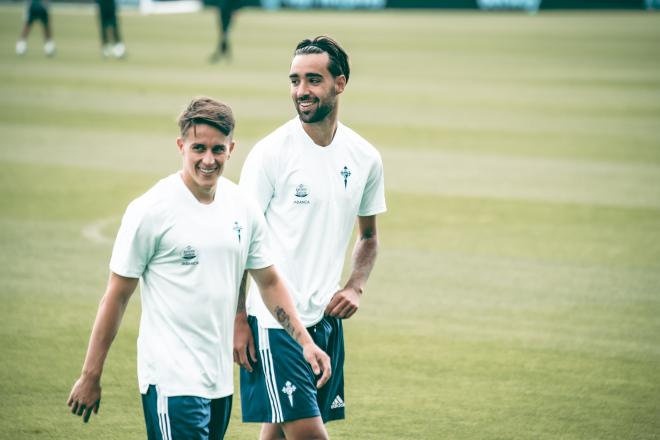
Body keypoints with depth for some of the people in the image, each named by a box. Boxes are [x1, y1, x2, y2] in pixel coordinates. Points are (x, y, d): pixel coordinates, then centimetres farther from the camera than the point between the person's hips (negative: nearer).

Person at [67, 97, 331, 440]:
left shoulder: (243, 207, 8)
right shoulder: (152, 209, -9)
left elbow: (269, 282, 20)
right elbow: (116, 296, -6)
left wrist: (304, 341, 10)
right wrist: (90, 377, -5)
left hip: (220, 380, 6)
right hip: (172, 381, -6)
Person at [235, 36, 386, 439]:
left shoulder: (365, 158, 5)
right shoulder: (271, 153, -10)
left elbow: (368, 236, 20)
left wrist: (355, 287, 1)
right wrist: (238, 321, -11)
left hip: (327, 319, 5)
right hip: (274, 320, -5)